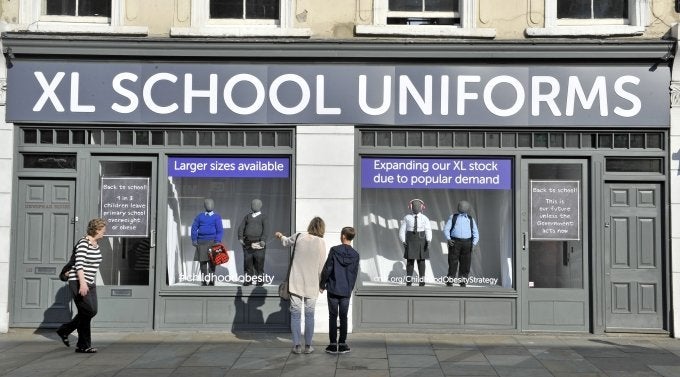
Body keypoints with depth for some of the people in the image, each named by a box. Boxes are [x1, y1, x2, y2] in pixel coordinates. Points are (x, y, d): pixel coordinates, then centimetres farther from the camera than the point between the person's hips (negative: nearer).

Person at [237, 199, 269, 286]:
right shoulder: (247, 216, 20)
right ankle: (248, 279, 8)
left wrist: (263, 240, -17)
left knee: (259, 262, -4)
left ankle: (260, 280, 1)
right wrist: (240, 238, -3)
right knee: (247, 262, 2)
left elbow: (266, 229, -4)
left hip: (258, 243, -3)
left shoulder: (263, 217, 9)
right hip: (247, 243, 3)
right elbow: (241, 227, 11)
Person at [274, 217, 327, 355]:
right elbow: (322, 266, -3)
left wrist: (280, 236, 43)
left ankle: (296, 345, 8)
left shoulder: (299, 237, -3)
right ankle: (308, 346, 12)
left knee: (295, 314, 7)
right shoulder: (321, 243, -7)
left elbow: (287, 241, 20)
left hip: (296, 283, 1)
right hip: (311, 285, -1)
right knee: (309, 315, 9)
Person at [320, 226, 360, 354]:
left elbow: (327, 269, -8)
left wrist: (322, 284, 4)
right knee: (343, 317, 8)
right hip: (346, 291, 2)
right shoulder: (355, 255, 0)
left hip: (333, 289, -2)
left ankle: (333, 344, 5)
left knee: (333, 316, 4)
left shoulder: (334, 250, -8)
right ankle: (342, 344, 10)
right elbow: (354, 274, 7)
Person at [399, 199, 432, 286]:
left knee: (421, 261, 0)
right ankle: (408, 281, 6)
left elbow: (428, 231, -9)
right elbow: (402, 230, 2)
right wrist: (403, 242, -9)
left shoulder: (424, 218, -1)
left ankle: (421, 281, 7)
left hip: (421, 241, 0)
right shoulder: (407, 218, 1)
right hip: (410, 241, 0)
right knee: (410, 261, -2)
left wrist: (428, 241, -22)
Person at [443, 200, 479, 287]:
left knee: (465, 264, 2)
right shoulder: (453, 217, 10)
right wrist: (448, 239, -17)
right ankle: (449, 283, 0)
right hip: (454, 242, -2)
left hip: (467, 243, 2)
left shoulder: (471, 219, 15)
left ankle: (462, 283, 10)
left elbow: (475, 234, 9)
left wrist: (474, 244, -8)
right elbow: (446, 229, 1)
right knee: (453, 263, -5)